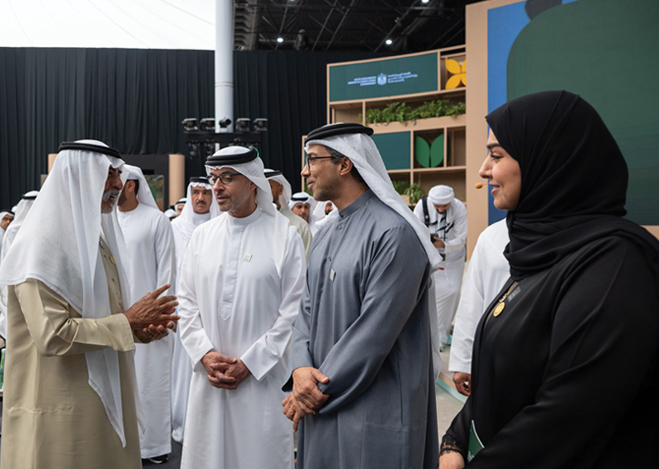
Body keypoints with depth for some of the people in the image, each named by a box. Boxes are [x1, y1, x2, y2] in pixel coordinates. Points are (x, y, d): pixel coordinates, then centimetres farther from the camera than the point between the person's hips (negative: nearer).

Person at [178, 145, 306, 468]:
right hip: (208, 377, 4)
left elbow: (293, 311, -8)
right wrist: (205, 354, -4)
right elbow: (186, 302, 10)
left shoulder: (285, 235, -6)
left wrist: (250, 363, -11)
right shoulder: (202, 235, 8)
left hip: (263, 377, -4)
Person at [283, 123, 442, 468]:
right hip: (321, 403, 8)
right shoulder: (325, 237, 10)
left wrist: (320, 390, -14)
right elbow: (307, 311, 9)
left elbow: (375, 330, -21)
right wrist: (300, 368, -10)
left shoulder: (394, 233, -18)